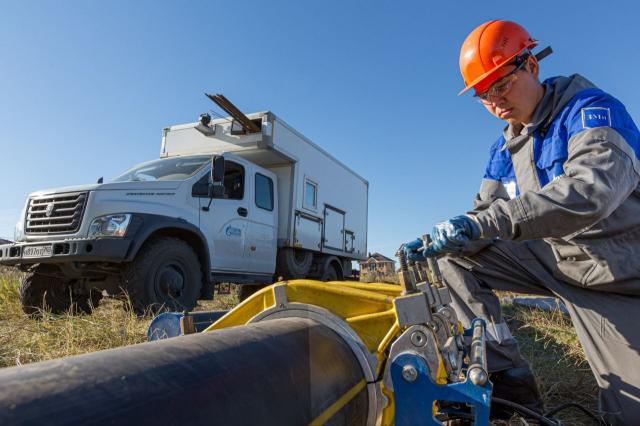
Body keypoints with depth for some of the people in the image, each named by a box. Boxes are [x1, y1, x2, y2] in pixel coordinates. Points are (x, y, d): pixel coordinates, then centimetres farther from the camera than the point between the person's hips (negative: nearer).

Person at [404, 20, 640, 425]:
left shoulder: (591, 109, -16)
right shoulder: (503, 151, 5)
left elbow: (591, 188, -35)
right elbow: (484, 215, 2)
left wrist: (482, 223, -43)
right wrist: (437, 240, -20)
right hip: (551, 257, 6)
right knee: (456, 259, -8)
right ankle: (509, 377, -7)